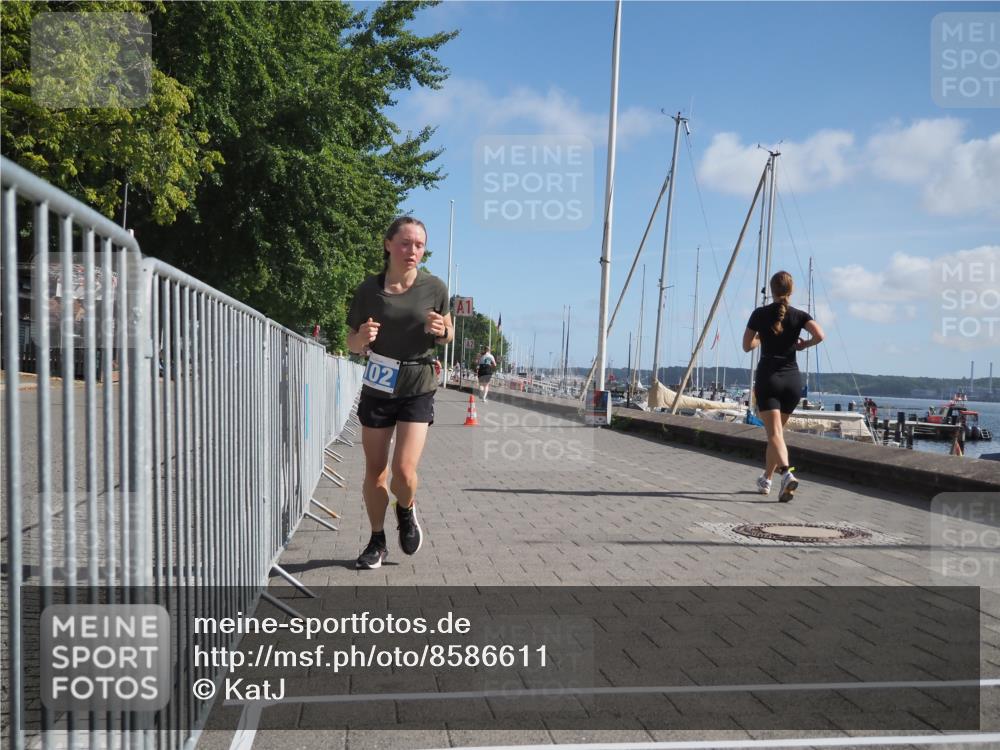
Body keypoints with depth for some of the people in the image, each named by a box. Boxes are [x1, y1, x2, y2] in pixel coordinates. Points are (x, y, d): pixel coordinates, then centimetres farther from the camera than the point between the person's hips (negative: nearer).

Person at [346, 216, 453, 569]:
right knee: (375, 470, 8)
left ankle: (406, 511, 24)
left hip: (418, 389, -1)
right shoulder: (368, 289, -5)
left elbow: (449, 335, 10)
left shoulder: (435, 288, -5)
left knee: (404, 470, -12)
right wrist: (362, 337, -19)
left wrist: (441, 330, -14)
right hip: (377, 389, 1)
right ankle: (377, 541, 28)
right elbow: (352, 344, 5)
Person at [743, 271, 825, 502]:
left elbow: (747, 346, 7)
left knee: (774, 433, -11)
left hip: (768, 378, -3)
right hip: (792, 379, 3)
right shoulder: (799, 315, 3)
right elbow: (819, 335, -14)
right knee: (778, 430, 17)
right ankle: (766, 480, 27)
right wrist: (802, 344, 6)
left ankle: (787, 473, -35)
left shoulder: (760, 314, 0)